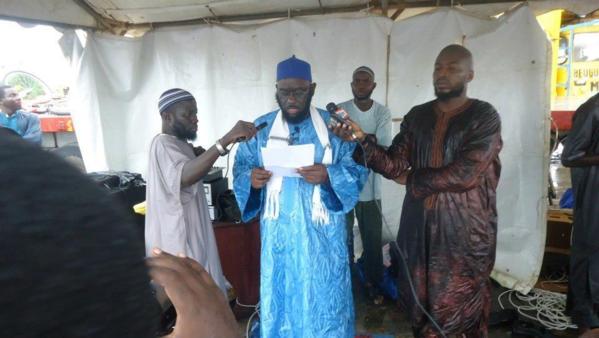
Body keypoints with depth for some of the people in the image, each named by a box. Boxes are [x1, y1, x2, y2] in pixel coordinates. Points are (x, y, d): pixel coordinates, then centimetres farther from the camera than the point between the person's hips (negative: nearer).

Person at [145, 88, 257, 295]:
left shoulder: (179, 144, 12)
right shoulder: (163, 144, -19)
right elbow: (183, 176, -40)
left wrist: (198, 157, 6)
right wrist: (226, 140, -47)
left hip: (193, 232, 10)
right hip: (179, 236, -10)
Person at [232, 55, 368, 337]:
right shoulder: (261, 128, 5)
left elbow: (358, 169, -6)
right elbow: (240, 167, 6)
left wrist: (328, 176, -24)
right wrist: (250, 178, -17)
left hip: (321, 233, -1)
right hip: (278, 232, 2)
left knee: (323, 297, 9)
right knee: (279, 296, 13)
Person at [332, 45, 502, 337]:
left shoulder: (484, 116, -6)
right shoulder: (417, 116, 7)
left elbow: (465, 173, -18)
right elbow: (395, 165, -3)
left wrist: (413, 180, -7)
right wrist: (361, 139, -18)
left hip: (465, 230, -3)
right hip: (419, 226, 4)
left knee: (461, 308, 11)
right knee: (421, 304, 16)